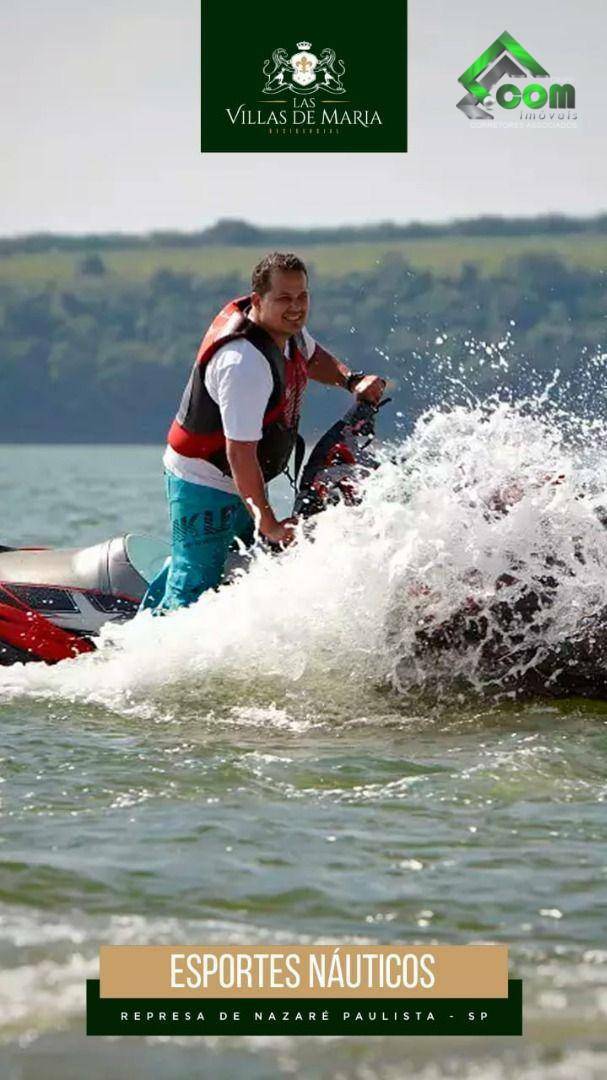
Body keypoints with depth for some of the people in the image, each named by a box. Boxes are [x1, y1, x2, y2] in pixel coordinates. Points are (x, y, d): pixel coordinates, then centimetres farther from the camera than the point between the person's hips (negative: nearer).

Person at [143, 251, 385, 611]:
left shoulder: (287, 326, -4)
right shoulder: (243, 363, -33)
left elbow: (311, 357, 22)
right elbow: (240, 452, -35)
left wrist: (352, 380, 3)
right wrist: (268, 524, -36)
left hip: (239, 484, 10)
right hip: (204, 486, -10)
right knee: (195, 588, -12)